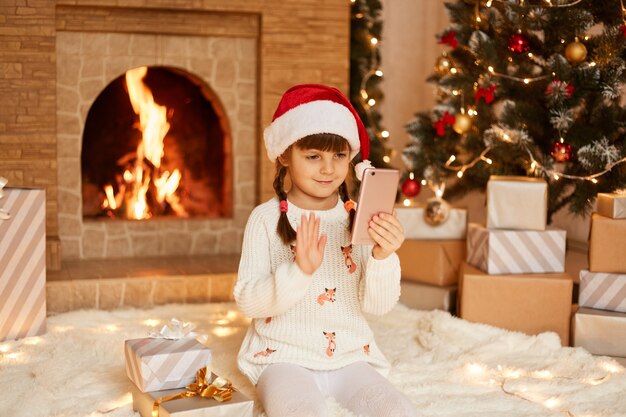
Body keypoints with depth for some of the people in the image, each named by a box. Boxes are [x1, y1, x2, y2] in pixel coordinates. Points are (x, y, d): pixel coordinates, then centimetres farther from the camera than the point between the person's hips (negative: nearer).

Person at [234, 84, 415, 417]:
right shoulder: (267, 218, -4)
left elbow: (379, 305, -4)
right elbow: (248, 301, -11)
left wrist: (383, 257, -23)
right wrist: (299, 270, -26)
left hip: (350, 357, 3)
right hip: (285, 358, -3)